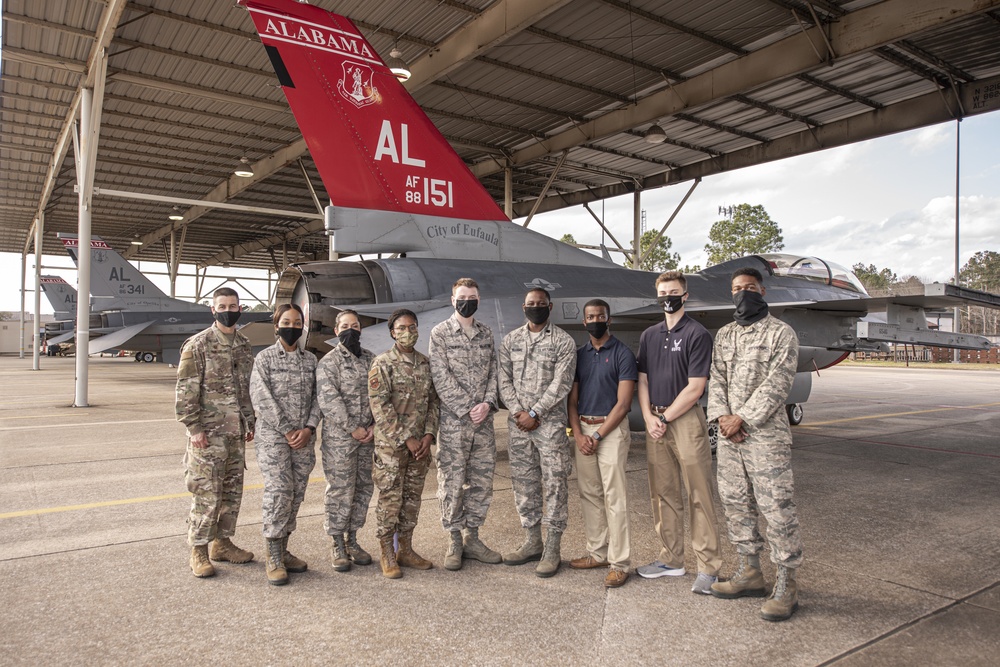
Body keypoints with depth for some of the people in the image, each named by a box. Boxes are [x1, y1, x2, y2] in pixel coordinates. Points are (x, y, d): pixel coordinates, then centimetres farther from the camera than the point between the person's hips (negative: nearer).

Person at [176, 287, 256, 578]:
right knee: (206, 492, -2)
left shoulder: (244, 345, 11)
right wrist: (194, 427, -15)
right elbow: (186, 390, -11)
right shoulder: (198, 345, -8)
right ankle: (198, 551, 10)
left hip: (236, 433, 6)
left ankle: (222, 542, 25)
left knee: (233, 491, 12)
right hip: (208, 433, -6)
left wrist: (250, 423, 15)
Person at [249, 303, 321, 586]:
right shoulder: (265, 358, -1)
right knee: (279, 492, -11)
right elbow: (262, 399, -8)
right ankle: (273, 557, -1)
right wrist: (287, 430, -12)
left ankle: (283, 550, 19)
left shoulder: (311, 359, 11)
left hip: (304, 438, 4)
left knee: (296, 494, 7)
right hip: (273, 436, -4)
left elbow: (317, 397, 8)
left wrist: (308, 428, -7)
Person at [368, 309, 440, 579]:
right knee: (390, 498, 1)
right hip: (390, 444, -5)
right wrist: (406, 439, -15)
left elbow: (433, 402, 10)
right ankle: (387, 554, 14)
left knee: (412, 497, 11)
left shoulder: (426, 363, 8)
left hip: (420, 444, 5)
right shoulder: (383, 363, -8)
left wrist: (428, 435, -4)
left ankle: (406, 550, 23)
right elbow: (380, 406, -14)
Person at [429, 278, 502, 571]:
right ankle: (455, 541, 14)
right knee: (452, 482, 1)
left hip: (483, 419, 5)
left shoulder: (486, 333, 12)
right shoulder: (440, 332, -2)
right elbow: (441, 377, -9)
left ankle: (472, 537, 22)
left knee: (482, 479, 9)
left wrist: (488, 403, -7)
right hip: (453, 420, -4)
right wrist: (466, 409, -14)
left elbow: (493, 371, 9)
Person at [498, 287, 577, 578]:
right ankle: (532, 542, 24)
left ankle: (552, 550, 7)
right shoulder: (511, 340, 10)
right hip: (518, 423, 5)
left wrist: (534, 413, -13)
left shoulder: (563, 341, -3)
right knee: (523, 483, 10)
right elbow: (505, 379, 8)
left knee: (554, 484, -2)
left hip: (550, 423, -4)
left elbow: (561, 384, -10)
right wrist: (517, 411, -6)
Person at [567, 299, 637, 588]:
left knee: (614, 496, -5)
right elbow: (572, 400, 11)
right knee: (589, 493, 9)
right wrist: (578, 434, -3)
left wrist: (597, 436, -12)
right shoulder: (579, 355, 13)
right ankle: (597, 552, 21)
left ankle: (619, 562, 2)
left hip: (611, 429, -5)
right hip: (582, 429, 5)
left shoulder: (623, 354, -3)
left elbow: (623, 403, -9)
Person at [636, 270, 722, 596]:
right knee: (663, 494, 11)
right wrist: (649, 417, -2)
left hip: (686, 420, -6)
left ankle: (708, 567, 5)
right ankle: (671, 559, 22)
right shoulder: (649, 335, 14)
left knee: (699, 495, -2)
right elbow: (642, 379, 12)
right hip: (655, 420, 6)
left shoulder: (697, 334, -4)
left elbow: (695, 388, -10)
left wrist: (665, 418, -10)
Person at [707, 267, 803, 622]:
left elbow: (777, 384, -12)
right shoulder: (724, 335, 14)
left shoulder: (780, 333, -4)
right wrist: (722, 417, -7)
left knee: (776, 508, -4)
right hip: (728, 435, 6)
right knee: (735, 503, 12)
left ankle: (786, 585, 7)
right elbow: (717, 379, 9)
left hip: (765, 435, -6)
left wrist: (742, 418, -16)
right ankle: (749, 572, 26)